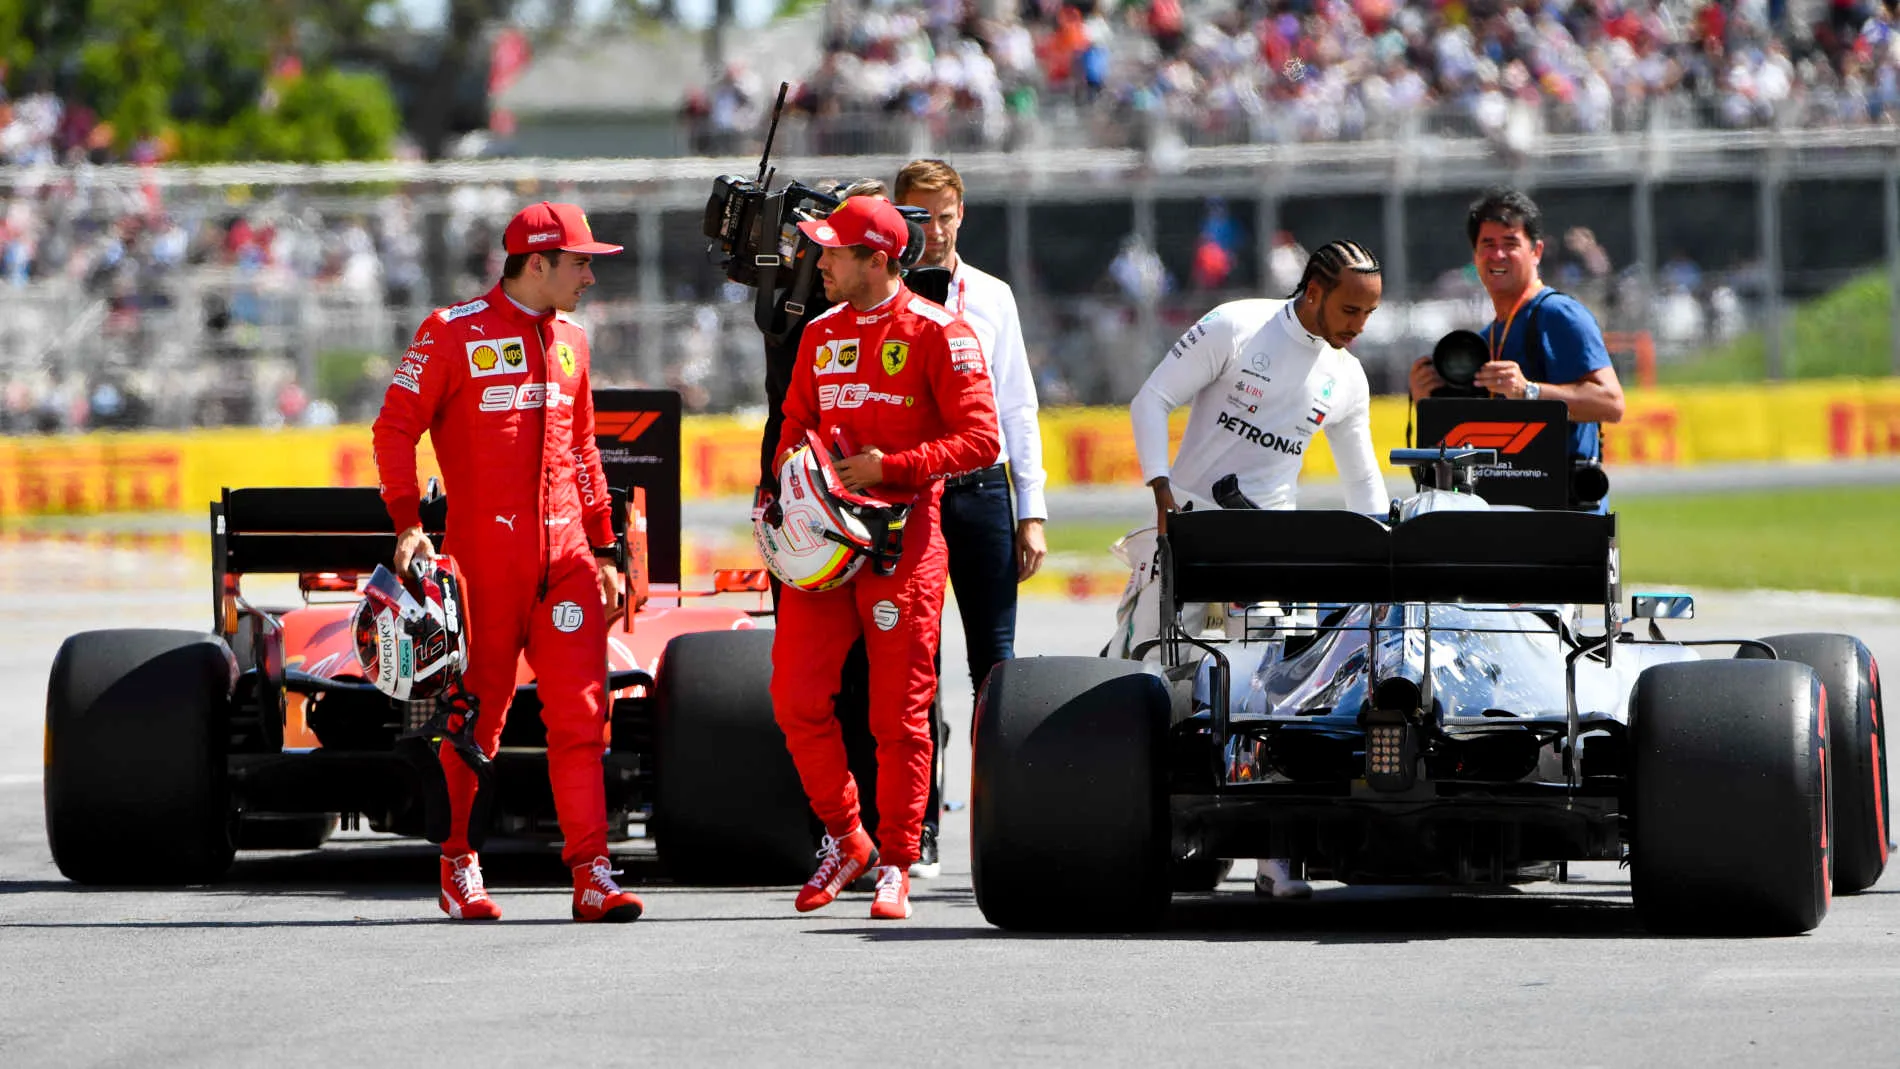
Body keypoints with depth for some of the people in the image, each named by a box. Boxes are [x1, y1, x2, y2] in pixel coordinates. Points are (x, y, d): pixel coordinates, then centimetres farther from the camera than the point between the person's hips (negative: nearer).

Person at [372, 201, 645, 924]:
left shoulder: (569, 341, 15)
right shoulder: (454, 333, -4)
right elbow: (396, 427, -3)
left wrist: (603, 550, 19)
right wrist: (408, 524, -13)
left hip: (564, 555, 5)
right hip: (485, 555, -5)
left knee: (581, 713, -4)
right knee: (476, 713, 3)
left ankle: (590, 874, -6)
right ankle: (459, 867, 16)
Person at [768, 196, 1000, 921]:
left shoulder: (938, 333, -5)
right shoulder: (821, 335, 15)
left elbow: (980, 439, -10)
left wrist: (889, 467, -16)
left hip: (902, 536, -6)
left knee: (899, 711, -2)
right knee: (797, 699, -1)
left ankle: (896, 866, 5)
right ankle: (844, 839, 16)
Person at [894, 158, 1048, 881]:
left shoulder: (992, 297, 10)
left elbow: (1017, 406, 12)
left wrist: (1031, 513, 7)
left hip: (981, 491, 2)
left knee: (994, 659, -1)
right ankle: (916, 837, 1)